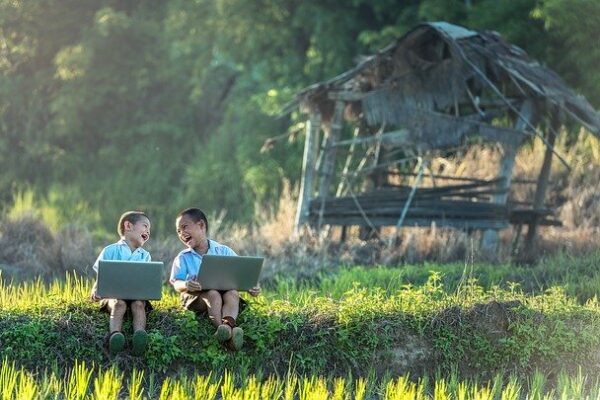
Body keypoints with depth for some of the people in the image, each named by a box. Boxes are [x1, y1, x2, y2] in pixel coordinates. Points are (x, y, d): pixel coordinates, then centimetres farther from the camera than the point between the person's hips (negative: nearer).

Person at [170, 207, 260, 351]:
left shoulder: (224, 252, 11)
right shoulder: (183, 258, 11)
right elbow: (176, 283, -2)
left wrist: (251, 287, -15)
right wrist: (186, 285, -26)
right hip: (196, 296, -1)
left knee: (232, 293, -31)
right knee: (213, 294, -33)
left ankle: (227, 324, -62)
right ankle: (225, 331, -58)